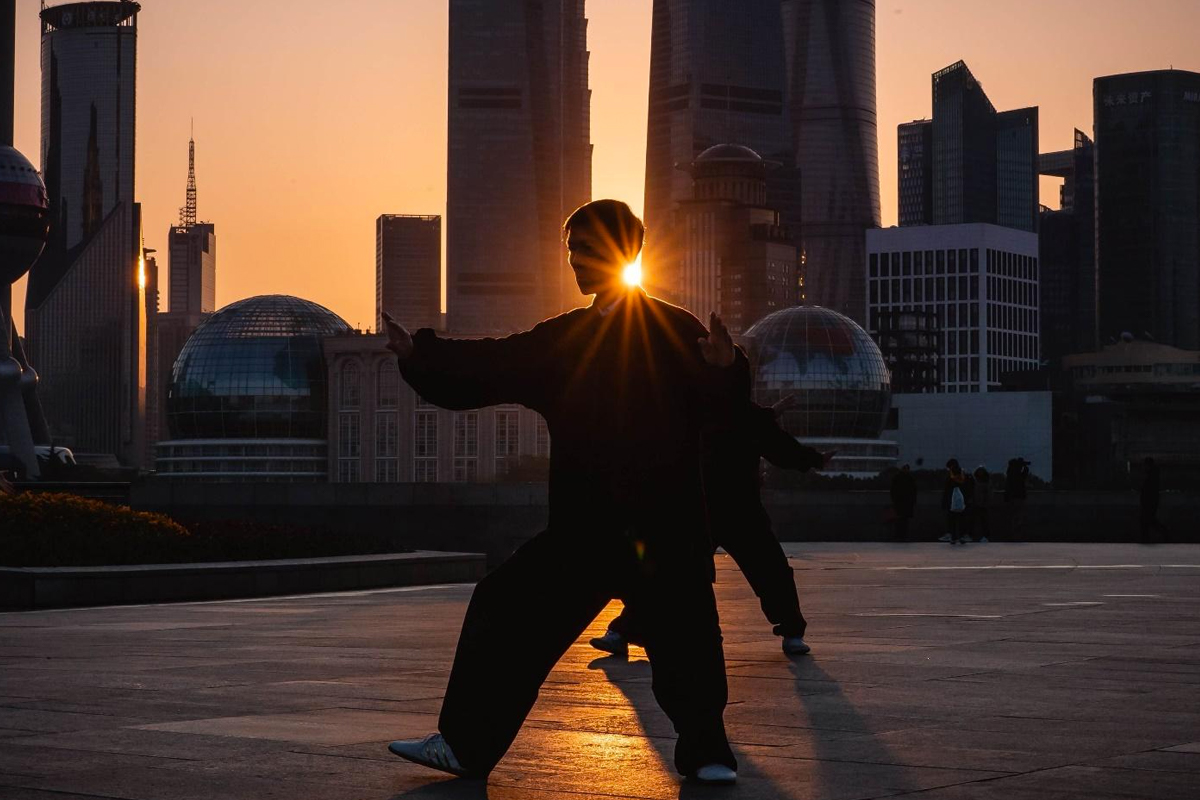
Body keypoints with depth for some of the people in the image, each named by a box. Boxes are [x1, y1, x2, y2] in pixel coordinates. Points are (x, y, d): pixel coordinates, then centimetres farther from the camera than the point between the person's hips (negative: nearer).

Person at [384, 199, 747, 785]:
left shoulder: (674, 333, -4)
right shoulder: (565, 338, 13)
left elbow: (722, 409, -15)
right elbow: (491, 366, 12)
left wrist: (726, 371, -36)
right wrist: (418, 354, 4)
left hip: (663, 529, -5)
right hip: (583, 526, 6)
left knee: (684, 634, -8)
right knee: (506, 611, 5)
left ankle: (704, 751, 13)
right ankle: (464, 744, 14)